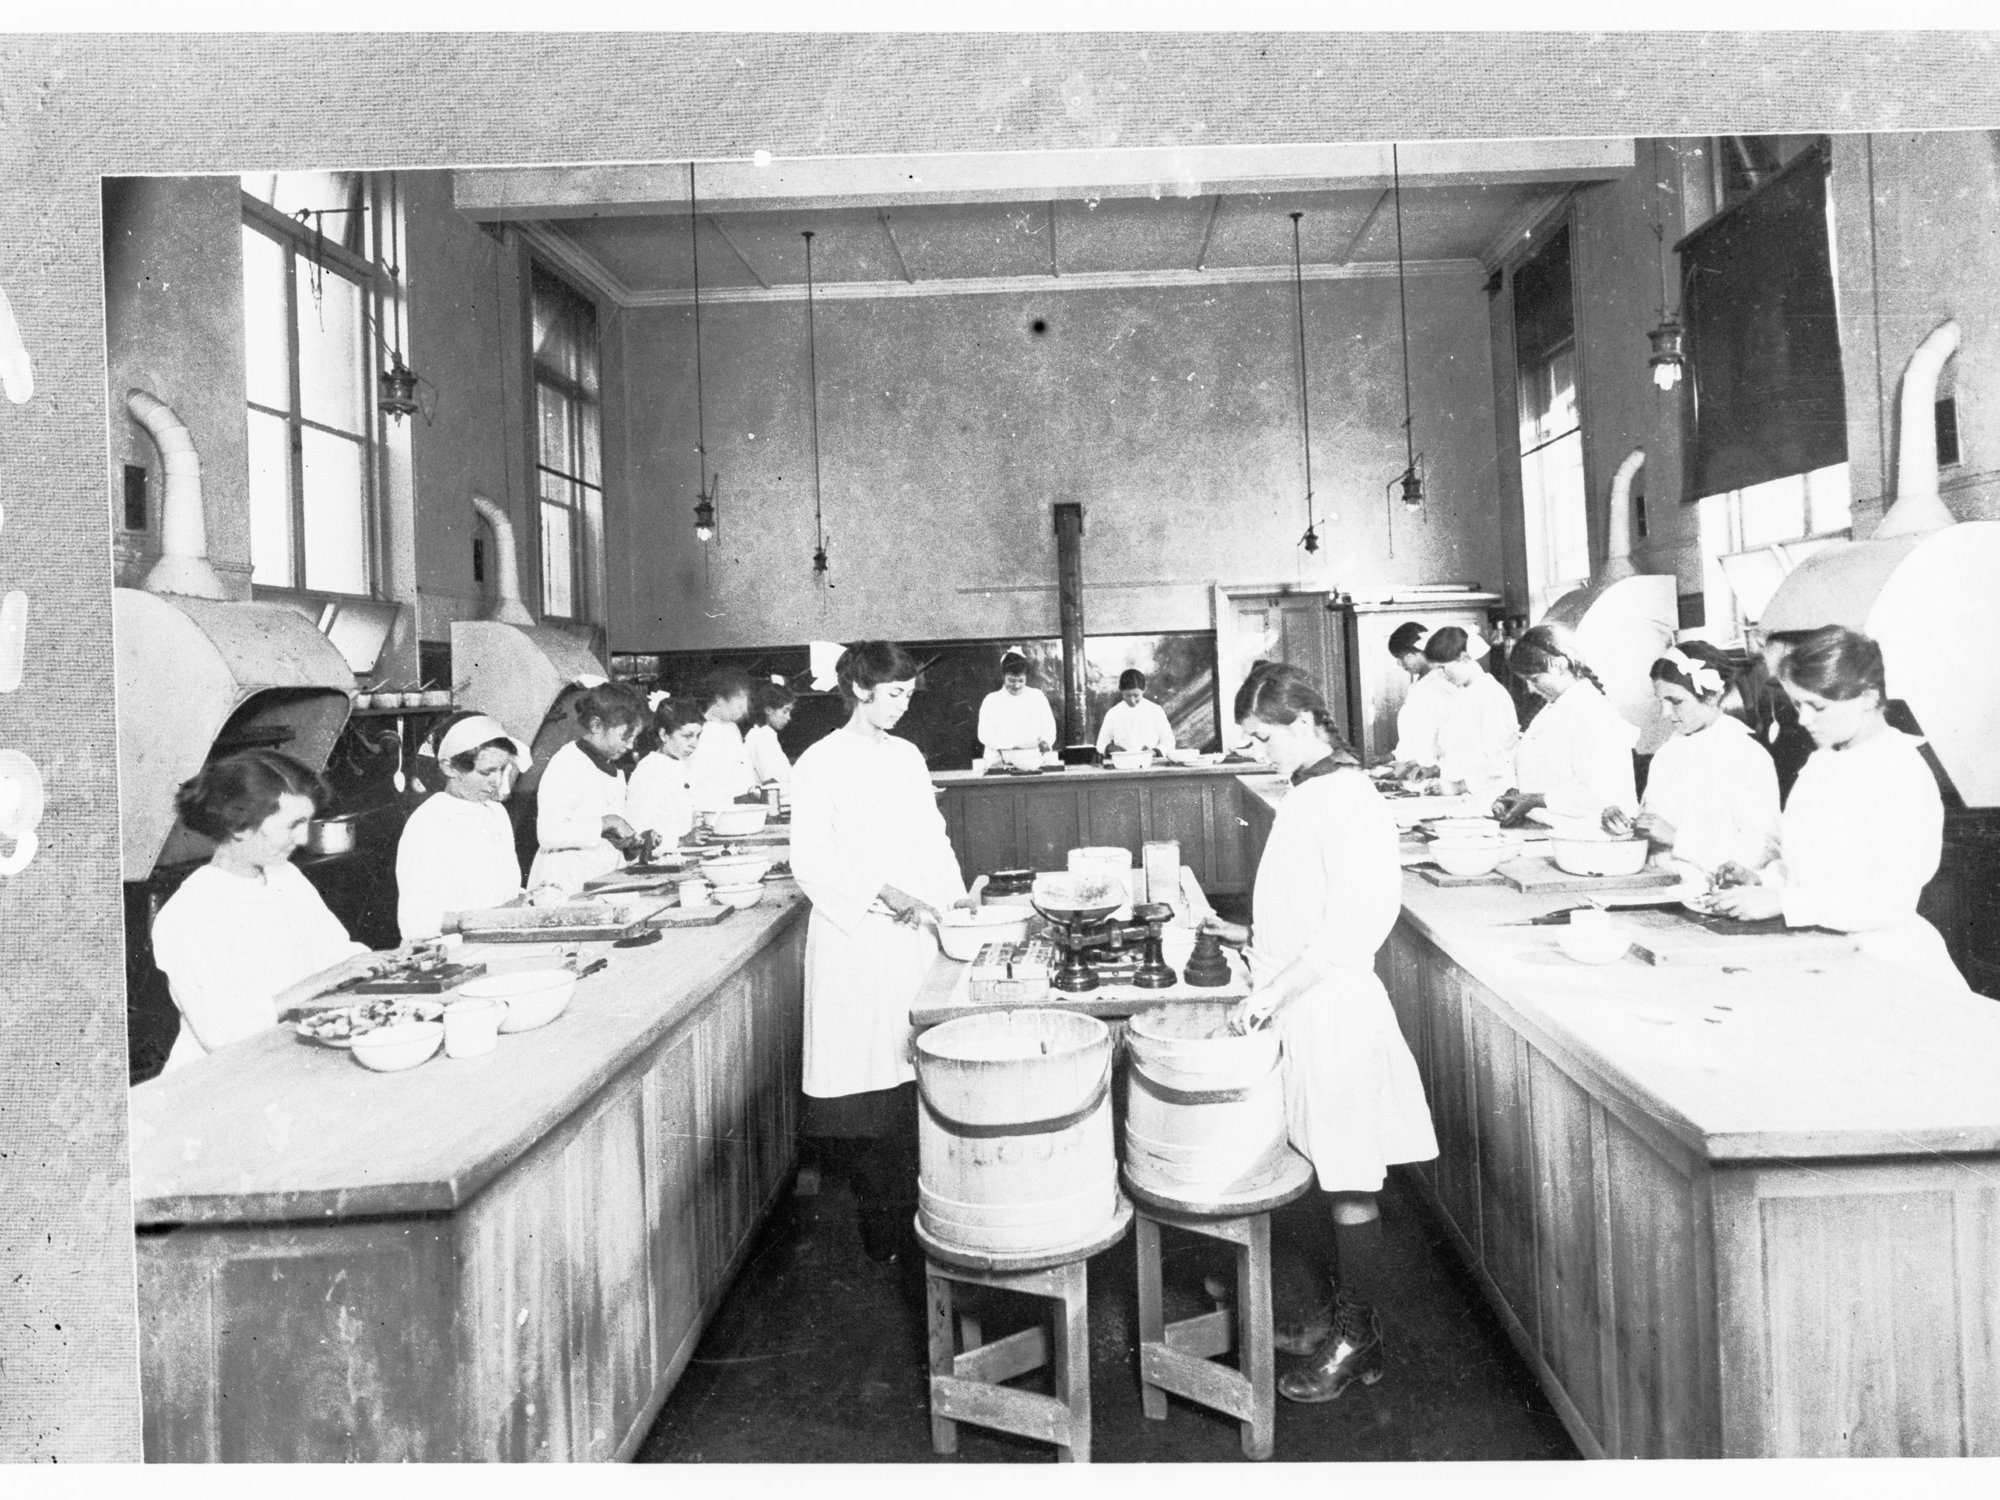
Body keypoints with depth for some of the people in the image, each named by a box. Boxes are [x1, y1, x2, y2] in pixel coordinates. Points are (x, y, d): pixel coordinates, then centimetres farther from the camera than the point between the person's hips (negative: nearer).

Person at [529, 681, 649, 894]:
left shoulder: (614, 769, 16)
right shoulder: (566, 764, -9)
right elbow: (548, 834, -19)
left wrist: (627, 839, 7)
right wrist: (606, 823, -18)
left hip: (604, 882, 8)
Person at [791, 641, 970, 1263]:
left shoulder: (907, 756, 14)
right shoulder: (820, 764, -4)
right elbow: (810, 861, -10)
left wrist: (956, 902, 5)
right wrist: (882, 895, -17)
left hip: (915, 933, 5)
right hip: (854, 937, -5)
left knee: (912, 1069, 2)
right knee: (866, 1082, -3)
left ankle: (912, 1217, 13)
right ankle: (882, 1232, 7)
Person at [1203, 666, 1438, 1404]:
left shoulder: (1346, 799, -17)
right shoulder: (1307, 795, 11)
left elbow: (1351, 927, -22)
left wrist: (1272, 991, -22)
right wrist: (1253, 936, 13)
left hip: (1334, 1011, -9)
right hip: (1302, 1010, 9)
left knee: (1348, 1179, 3)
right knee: (1331, 1174, 17)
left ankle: (1358, 1340, 16)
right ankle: (1343, 1310, 30)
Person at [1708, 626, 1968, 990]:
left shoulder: (1904, 774, -11)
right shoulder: (1821, 763, 11)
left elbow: (1891, 900, -19)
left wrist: (1781, 901, -22)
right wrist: (1763, 880, 2)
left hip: (1887, 963, -6)